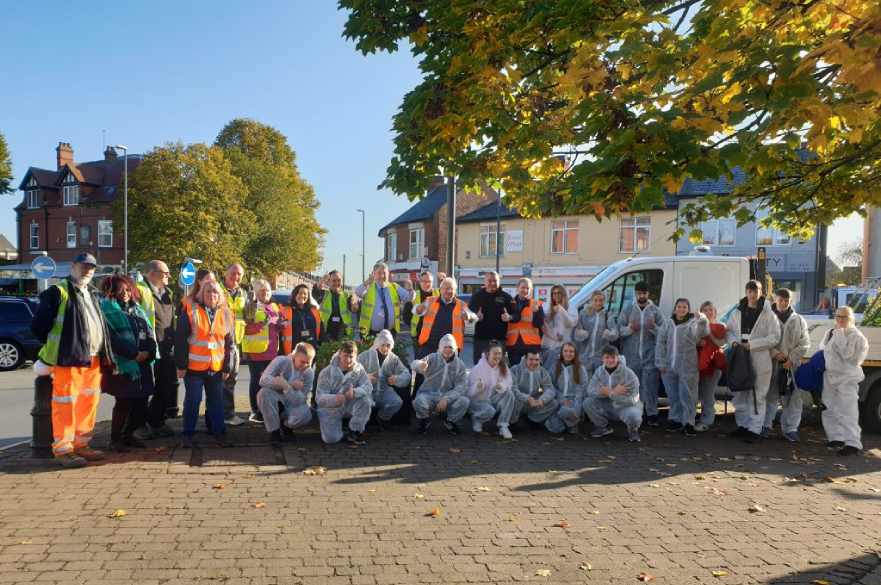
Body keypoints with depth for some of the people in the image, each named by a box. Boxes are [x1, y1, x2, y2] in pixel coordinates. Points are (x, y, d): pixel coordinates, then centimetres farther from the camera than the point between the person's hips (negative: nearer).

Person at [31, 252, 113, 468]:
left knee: (88, 404, 12)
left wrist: (104, 353, 14)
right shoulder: (58, 292, -6)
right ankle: (62, 449, 6)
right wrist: (57, 347, -2)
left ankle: (81, 445, 23)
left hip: (94, 360, 8)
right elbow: (38, 325, -9)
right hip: (69, 359, -7)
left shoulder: (93, 295, 18)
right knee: (66, 405, -2)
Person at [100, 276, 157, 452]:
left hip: (142, 363, 6)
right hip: (122, 363, -6)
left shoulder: (136, 309, 19)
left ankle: (128, 434, 22)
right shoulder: (108, 311, -3)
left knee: (141, 401, 6)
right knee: (123, 402, -4)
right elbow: (113, 338, -14)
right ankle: (115, 439, 11)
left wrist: (149, 351, -6)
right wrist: (134, 354, -17)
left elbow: (149, 332, 12)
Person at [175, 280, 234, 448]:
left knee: (216, 402, 9)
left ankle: (219, 432, 19)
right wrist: (181, 365, -9)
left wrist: (227, 367, 4)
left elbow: (230, 344, 8)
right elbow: (180, 340, -6)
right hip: (194, 366, -3)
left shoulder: (225, 314, 6)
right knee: (192, 401, 5)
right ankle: (187, 434, 16)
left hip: (216, 367, 3)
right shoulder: (190, 311, -5)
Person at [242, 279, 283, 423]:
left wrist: (281, 324, 3)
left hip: (272, 350, 5)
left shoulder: (275, 307, 14)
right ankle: (255, 411, 7)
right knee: (256, 380, 0)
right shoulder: (250, 307, -3)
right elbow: (245, 328, -13)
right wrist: (262, 323, -24)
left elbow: (279, 328, 25)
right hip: (255, 350, -5)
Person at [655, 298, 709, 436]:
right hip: (669, 366, 3)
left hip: (687, 367, -3)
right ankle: (675, 419, 25)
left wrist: (702, 320, -38)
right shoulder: (667, 323, 7)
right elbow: (660, 343, 6)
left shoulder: (693, 322, -1)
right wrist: (661, 362, 0)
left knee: (687, 395, -1)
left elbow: (703, 333, -19)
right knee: (673, 395, 13)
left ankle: (688, 423, 5)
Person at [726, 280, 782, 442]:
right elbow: (729, 330, 17)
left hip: (759, 361, -5)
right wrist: (733, 341, -4)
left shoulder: (768, 314, -6)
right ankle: (742, 425, 26)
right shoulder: (737, 312, 8)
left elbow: (774, 338, -10)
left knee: (757, 396, 0)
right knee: (739, 395, 13)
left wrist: (752, 344, -17)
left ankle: (754, 429, 7)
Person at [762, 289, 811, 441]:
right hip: (771, 363, -2)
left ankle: (790, 428, 13)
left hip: (792, 364, 2)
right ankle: (766, 425, 17)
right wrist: (775, 353, -16)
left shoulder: (798, 320, 7)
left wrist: (791, 359, -7)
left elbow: (804, 344, 4)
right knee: (770, 395, 4)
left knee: (794, 397, 3)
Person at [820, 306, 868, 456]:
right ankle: (836, 437, 23)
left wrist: (840, 337, -18)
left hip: (847, 377, -7)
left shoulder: (855, 335, -8)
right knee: (830, 410, 12)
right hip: (830, 376, 7)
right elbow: (823, 351, 25)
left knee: (847, 411, -14)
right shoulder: (830, 333, 14)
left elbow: (847, 354, -19)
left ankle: (853, 443, -14)